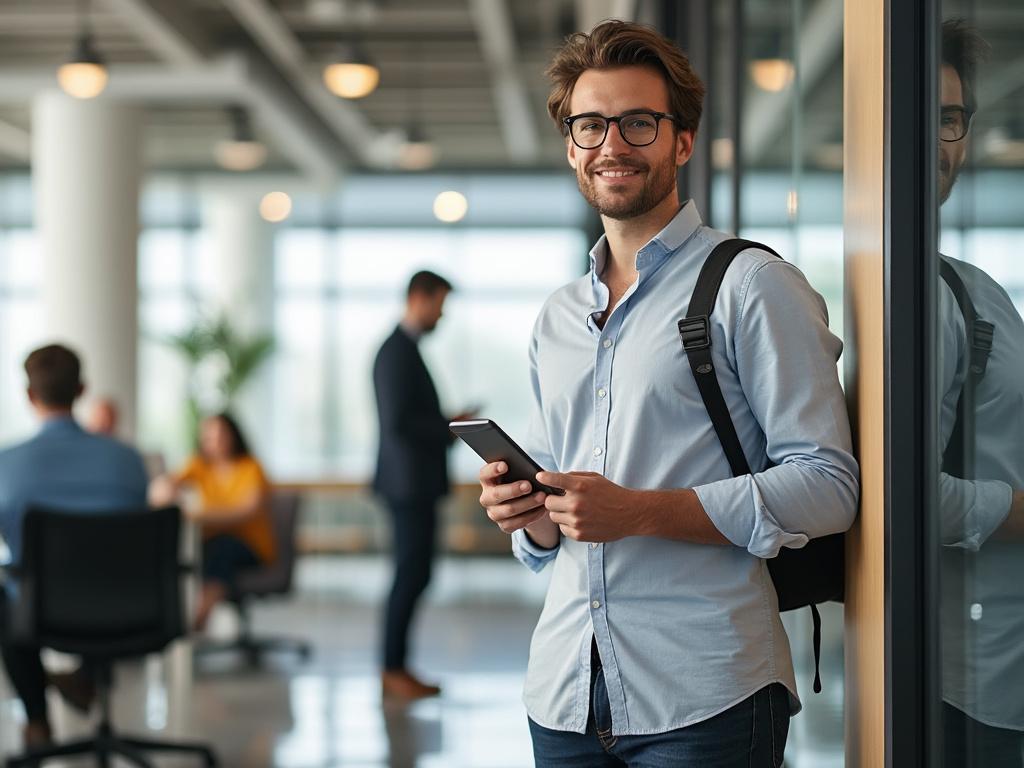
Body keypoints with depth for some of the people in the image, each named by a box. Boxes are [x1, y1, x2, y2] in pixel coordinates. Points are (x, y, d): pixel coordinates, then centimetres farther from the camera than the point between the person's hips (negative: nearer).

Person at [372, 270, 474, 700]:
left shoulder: (402, 349, 17)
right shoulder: (398, 352, -15)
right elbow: (399, 423, -23)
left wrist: (448, 423, 12)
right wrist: (452, 428, -13)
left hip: (412, 483, 11)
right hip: (410, 483, -11)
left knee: (412, 575, 11)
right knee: (412, 575, -7)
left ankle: (395, 669, 15)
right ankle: (394, 670, -3)